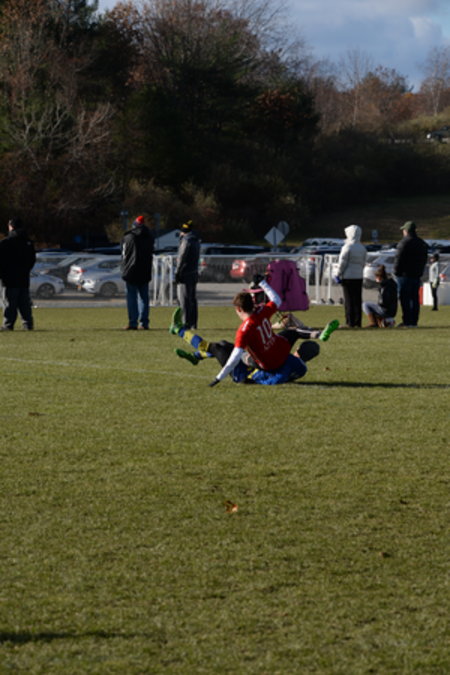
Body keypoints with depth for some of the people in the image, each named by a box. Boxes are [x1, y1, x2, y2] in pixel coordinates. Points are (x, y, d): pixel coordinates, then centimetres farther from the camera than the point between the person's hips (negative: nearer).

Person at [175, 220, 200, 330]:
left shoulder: (186, 241, -13)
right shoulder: (196, 241, 16)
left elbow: (182, 258, -15)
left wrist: (177, 273, -13)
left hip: (185, 274, -9)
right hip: (194, 273, 10)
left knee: (184, 300, -9)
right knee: (192, 299, 13)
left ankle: (186, 323, -12)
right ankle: (193, 323, 16)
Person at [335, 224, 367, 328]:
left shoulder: (347, 247, -12)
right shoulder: (362, 248, 8)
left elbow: (342, 263, -11)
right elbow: (363, 263, 13)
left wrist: (338, 275, -2)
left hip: (348, 277, -6)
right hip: (359, 277, 6)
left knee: (349, 300, -2)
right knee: (358, 300, 8)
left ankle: (350, 323, -4)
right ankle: (357, 322, 8)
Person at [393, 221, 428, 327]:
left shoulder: (404, 243, -13)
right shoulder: (422, 243, 13)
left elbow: (399, 259, -14)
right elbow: (424, 259, 19)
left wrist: (396, 272, -5)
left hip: (405, 274, -7)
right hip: (417, 274, 7)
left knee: (405, 298, -5)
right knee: (414, 298, 10)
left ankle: (407, 322, -8)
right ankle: (414, 321, 10)